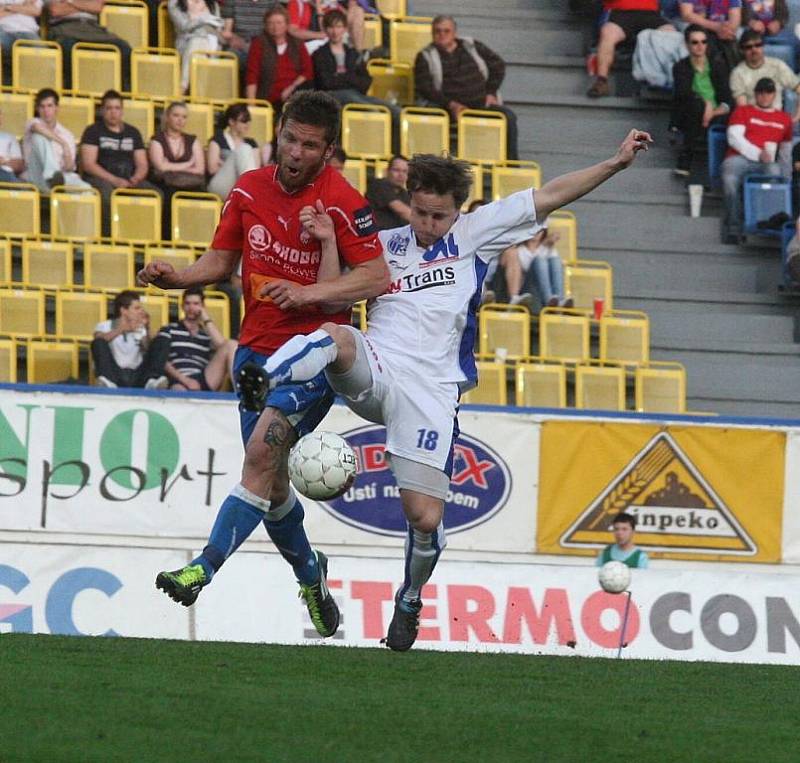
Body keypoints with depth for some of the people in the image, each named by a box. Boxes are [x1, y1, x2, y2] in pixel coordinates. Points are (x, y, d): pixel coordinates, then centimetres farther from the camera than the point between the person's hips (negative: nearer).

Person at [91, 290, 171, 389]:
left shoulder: (139, 329, 22)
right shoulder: (105, 326, 12)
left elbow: (150, 350, 4)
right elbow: (98, 340, -12)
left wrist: (147, 330, -11)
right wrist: (122, 329, -24)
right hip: (115, 376, -3)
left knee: (162, 342, -9)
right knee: (99, 343, -23)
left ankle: (152, 380, -32)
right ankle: (107, 381, -45)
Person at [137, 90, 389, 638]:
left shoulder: (342, 203, -12)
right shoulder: (250, 190, 4)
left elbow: (377, 278, -13)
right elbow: (222, 259, 13)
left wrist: (306, 293, -21)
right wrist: (178, 277, -7)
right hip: (257, 349, 6)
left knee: (263, 449, -24)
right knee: (270, 479, 11)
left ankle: (205, 568, -30)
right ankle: (310, 574, 35)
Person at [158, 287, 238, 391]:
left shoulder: (207, 336, 27)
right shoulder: (168, 330, 20)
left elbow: (222, 345, 4)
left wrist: (207, 320, 13)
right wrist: (185, 380, -9)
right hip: (179, 383, -3)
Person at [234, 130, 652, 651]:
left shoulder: (474, 234, 14)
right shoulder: (385, 245, 18)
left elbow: (549, 197, 11)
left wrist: (617, 163, 7)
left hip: (432, 390, -1)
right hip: (374, 371, 1)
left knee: (425, 517, -5)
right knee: (337, 336, -35)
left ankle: (410, 601, 22)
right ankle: (263, 383, -59)